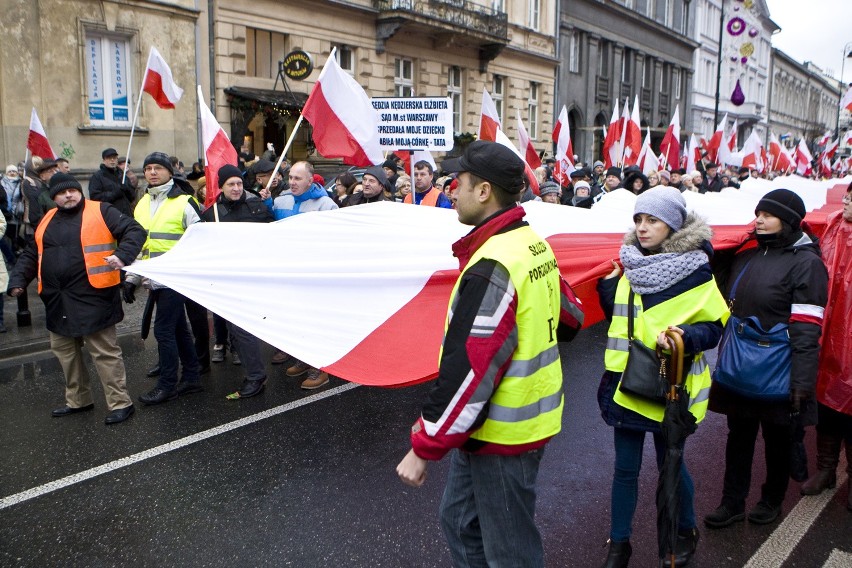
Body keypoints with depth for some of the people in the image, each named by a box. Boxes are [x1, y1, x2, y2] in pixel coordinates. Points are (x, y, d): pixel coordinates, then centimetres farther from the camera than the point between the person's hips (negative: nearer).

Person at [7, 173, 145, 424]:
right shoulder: (47, 221, 16)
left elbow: (134, 231, -9)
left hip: (92, 297, -7)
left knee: (105, 352, -4)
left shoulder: (100, 212, -3)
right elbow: (31, 255, 23)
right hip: (57, 300, 7)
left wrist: (122, 255, -25)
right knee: (64, 350, 16)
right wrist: (18, 279, 10)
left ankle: (120, 403, 5)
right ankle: (78, 400, 32)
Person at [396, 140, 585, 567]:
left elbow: (468, 370, -26)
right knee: (460, 520, 23)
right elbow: (569, 319, 16)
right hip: (529, 416, 9)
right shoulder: (535, 245, 3)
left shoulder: (491, 267, -25)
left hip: (502, 435, -9)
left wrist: (424, 447, -18)